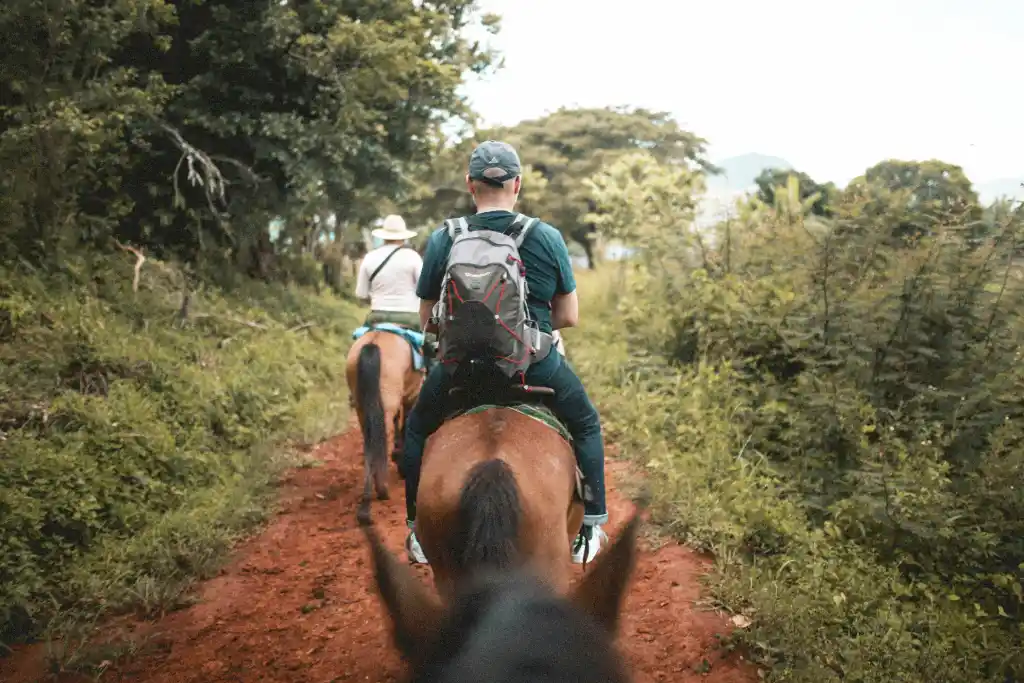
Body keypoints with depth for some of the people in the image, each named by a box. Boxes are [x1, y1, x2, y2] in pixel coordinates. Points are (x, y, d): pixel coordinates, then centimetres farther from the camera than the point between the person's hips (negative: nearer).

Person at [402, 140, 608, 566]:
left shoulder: (441, 240, -3)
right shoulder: (548, 238, -4)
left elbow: (427, 320, 4)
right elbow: (569, 316, 1)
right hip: (537, 366, 0)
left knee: (417, 428, 29)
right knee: (586, 425, 27)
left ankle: (418, 531, 31)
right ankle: (589, 531, 27)